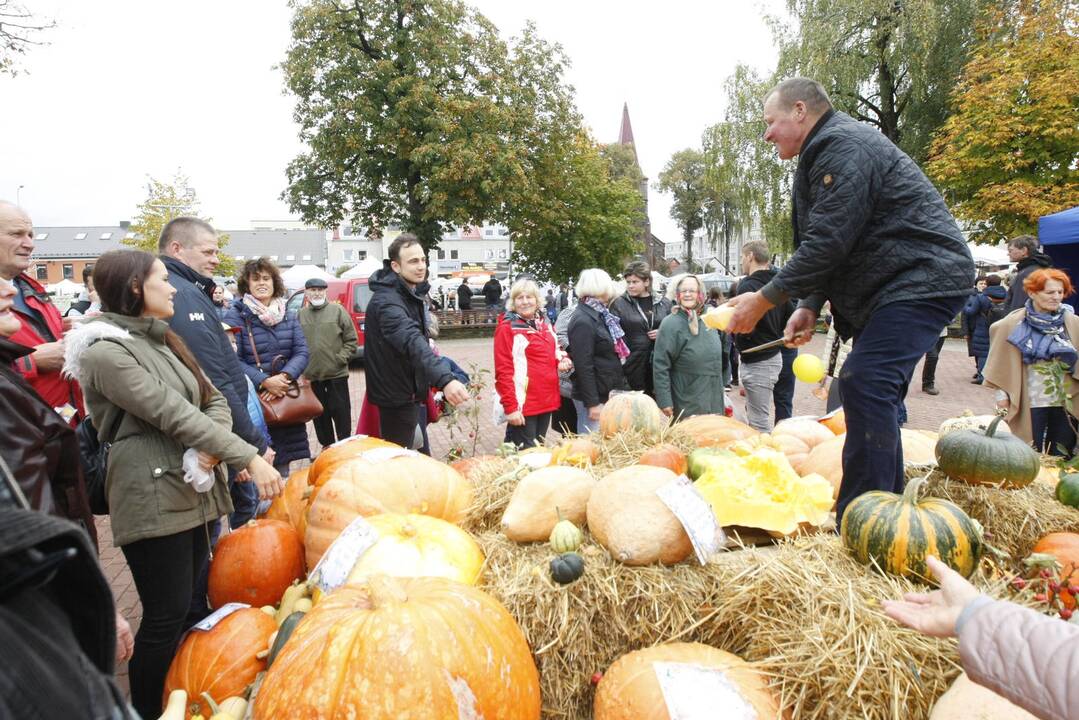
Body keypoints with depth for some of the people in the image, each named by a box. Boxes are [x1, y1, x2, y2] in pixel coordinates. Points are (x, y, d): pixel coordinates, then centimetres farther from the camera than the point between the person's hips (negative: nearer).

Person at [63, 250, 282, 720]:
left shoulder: (163, 341, 15)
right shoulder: (106, 351, -13)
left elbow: (213, 401, 10)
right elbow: (174, 414, -21)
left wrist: (213, 448, -11)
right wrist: (249, 459, -25)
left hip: (192, 491, 8)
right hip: (152, 499, -8)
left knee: (190, 604, 15)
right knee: (166, 616, -1)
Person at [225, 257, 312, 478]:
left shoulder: (288, 316, 12)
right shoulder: (235, 315, -4)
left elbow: (302, 352, 3)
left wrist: (284, 377, -15)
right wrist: (264, 381, -23)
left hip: (286, 400, 5)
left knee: (282, 467, 12)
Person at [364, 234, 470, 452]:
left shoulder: (411, 293, 5)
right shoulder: (387, 300, -27)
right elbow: (412, 341, -44)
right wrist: (445, 379, -58)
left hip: (410, 391, 10)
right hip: (396, 395, -9)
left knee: (420, 456, 23)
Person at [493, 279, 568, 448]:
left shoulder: (544, 325, 13)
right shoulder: (507, 328, -8)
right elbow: (503, 371, -13)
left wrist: (561, 361, 4)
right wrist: (510, 407, -19)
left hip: (546, 401, 7)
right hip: (523, 404, -7)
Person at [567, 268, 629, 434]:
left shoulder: (600, 315, 13)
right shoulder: (583, 321, -17)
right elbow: (584, 366, -20)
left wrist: (621, 388, 18)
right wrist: (592, 403, -21)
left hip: (608, 394, 9)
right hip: (594, 397, -9)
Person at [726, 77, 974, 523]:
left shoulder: (843, 148, -14)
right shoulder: (826, 153, 20)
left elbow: (827, 243, -23)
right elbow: (831, 245, 21)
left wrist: (764, 300, -16)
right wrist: (810, 306, 9)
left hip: (922, 279, -11)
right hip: (891, 286, 11)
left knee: (866, 383, -21)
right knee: (875, 392, 13)